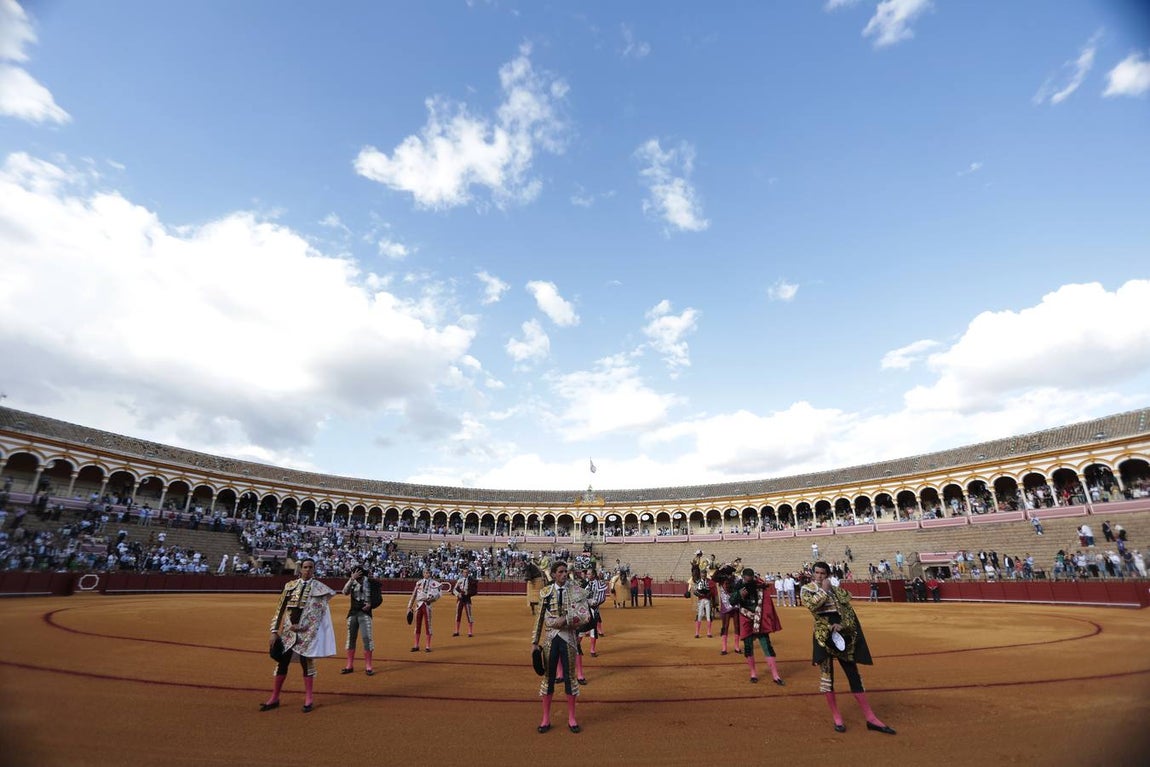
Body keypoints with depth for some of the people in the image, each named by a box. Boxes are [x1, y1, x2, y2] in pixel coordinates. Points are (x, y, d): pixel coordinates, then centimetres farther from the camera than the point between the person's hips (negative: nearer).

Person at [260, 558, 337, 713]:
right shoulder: (290, 586, 6)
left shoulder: (319, 588, -4)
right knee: (282, 662, 9)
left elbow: (318, 612, -8)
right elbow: (281, 609, 5)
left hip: (307, 632, -3)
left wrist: (301, 627, -15)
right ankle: (274, 698, 26)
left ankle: (309, 699, 16)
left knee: (307, 662, 3)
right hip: (287, 630, 3)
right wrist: (274, 632, 0)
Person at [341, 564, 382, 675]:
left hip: (365, 613, -3)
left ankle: (368, 666, 0)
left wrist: (370, 604, -14)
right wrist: (352, 578, -24)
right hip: (353, 613, 4)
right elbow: (345, 591, -16)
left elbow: (378, 598, 2)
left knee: (367, 638, -8)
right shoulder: (352, 582, 4)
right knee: (351, 638, 10)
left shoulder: (370, 582, -3)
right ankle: (350, 666, 22)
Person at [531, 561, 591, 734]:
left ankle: (571, 718, 25)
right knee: (548, 677, 10)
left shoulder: (577, 592, -5)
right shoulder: (545, 592, -1)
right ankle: (546, 719, 25)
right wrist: (535, 642, 2)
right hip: (550, 639, 1)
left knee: (569, 676, 10)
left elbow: (586, 616, -14)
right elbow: (539, 619, 4)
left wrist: (565, 619, -22)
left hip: (568, 639, -1)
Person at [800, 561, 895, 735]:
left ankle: (870, 718, 15)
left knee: (854, 674, 7)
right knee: (826, 674, 2)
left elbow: (850, 613, 5)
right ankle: (836, 717, 15)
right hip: (824, 636, -3)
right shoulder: (807, 589, -2)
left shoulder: (838, 590, 7)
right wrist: (824, 590, -14)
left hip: (842, 635, 3)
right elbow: (811, 604, -23)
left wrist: (841, 625, -12)